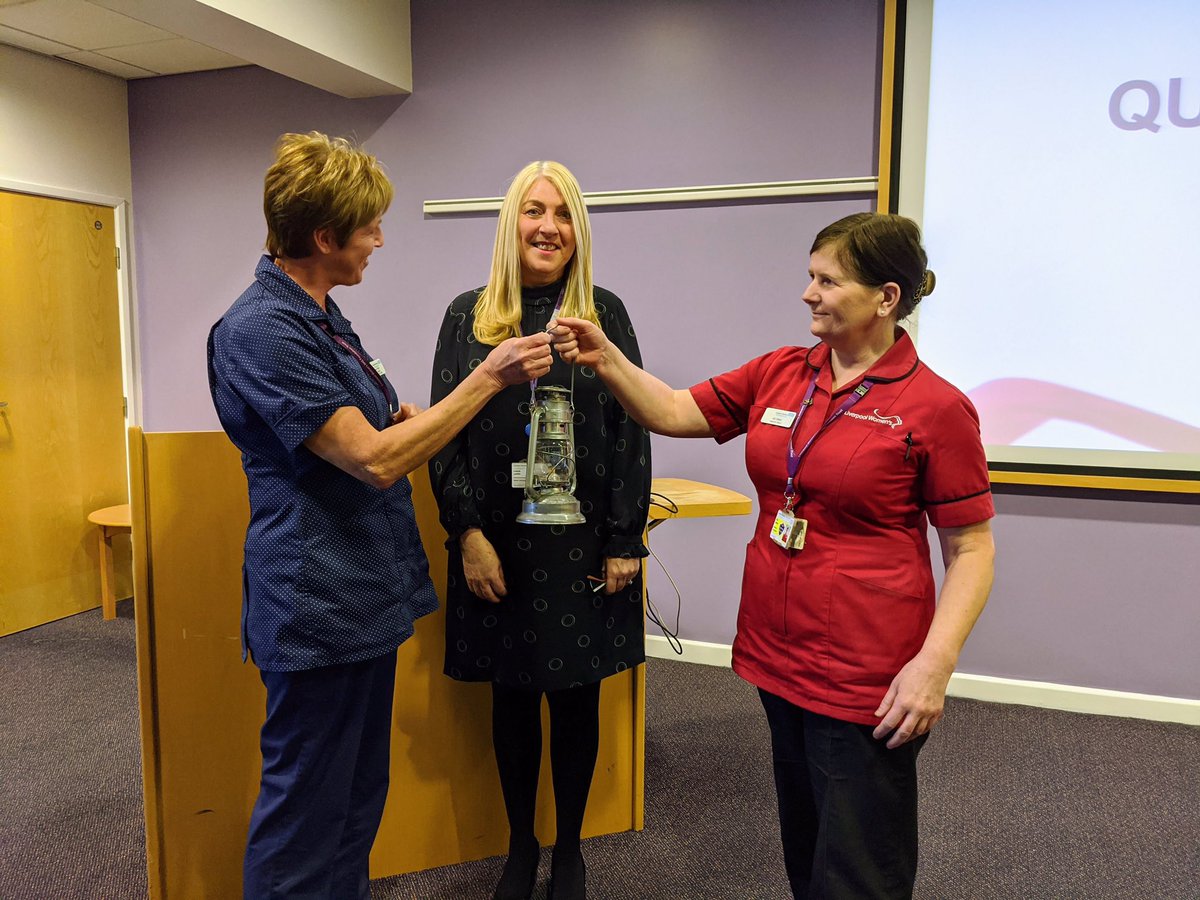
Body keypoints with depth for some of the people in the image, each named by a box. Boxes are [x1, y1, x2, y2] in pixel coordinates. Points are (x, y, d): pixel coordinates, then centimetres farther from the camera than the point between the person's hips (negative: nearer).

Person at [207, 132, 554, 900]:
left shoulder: (319, 315, 13)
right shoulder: (262, 330, -19)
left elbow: (382, 427, 19)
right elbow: (375, 457, -24)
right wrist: (489, 378, -20)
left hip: (362, 598, 10)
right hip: (318, 611, -10)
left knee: (358, 800, 21)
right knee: (305, 813, 6)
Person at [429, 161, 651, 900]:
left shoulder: (605, 313, 2)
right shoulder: (469, 316, 3)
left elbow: (633, 433, 0)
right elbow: (444, 434, 1)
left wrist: (626, 541, -5)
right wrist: (468, 534, -8)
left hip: (584, 542, 0)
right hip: (499, 543, 1)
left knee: (576, 698, 10)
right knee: (513, 697, 13)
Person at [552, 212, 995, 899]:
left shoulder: (935, 406, -12)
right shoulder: (779, 374, 4)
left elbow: (971, 549, -9)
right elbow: (675, 413, 6)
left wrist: (935, 663, -19)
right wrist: (606, 359, -9)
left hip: (864, 681, -5)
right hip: (778, 655, 6)